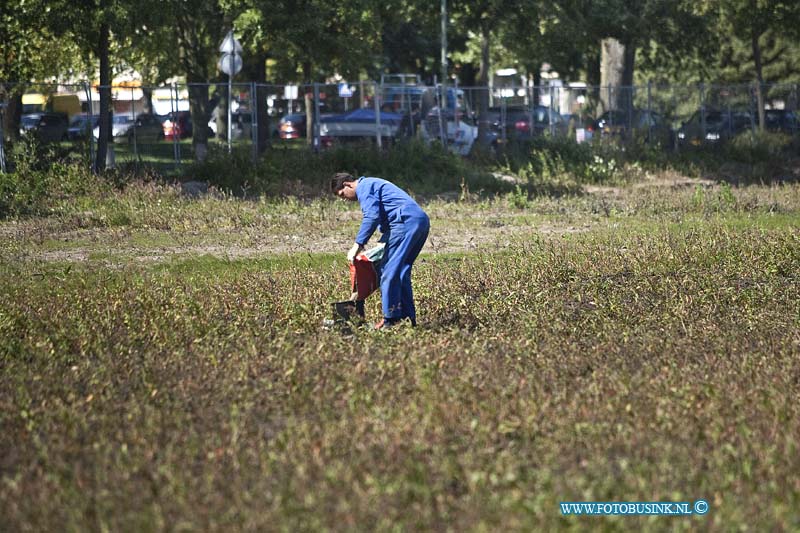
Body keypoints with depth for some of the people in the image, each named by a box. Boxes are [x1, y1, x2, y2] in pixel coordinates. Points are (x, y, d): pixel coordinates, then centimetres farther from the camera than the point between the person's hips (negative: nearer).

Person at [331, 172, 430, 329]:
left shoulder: (364, 187, -1)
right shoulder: (373, 184, 31)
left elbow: (372, 216, -14)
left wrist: (358, 244, -12)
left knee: (389, 272, -8)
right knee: (401, 271, 14)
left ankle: (391, 319, -9)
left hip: (406, 221, -10)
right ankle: (408, 317, 13)